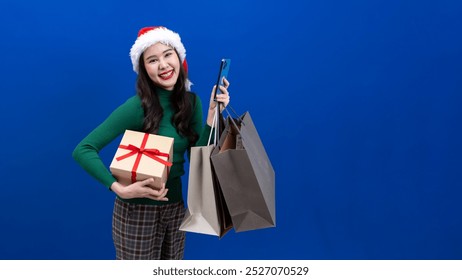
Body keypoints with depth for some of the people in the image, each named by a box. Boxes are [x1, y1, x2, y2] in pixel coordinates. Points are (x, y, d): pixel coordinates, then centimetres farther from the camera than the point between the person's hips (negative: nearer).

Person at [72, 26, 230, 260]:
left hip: (176, 206, 5)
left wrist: (212, 113, -14)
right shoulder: (138, 106, -19)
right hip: (138, 210, -5)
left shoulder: (191, 102, -2)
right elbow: (82, 150, -20)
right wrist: (121, 189, -30)